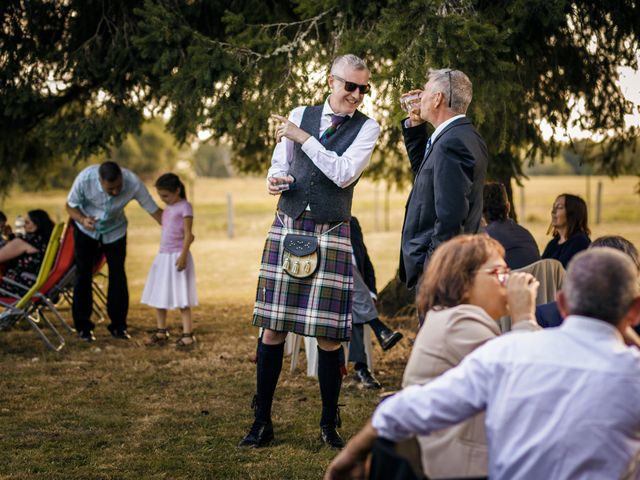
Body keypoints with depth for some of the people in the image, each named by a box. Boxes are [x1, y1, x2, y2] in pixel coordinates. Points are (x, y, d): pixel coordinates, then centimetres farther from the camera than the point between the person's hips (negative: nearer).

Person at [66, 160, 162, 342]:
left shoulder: (133, 183, -33)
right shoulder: (85, 179, -34)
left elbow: (154, 210, -23)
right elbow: (71, 205, -17)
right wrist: (83, 219, -39)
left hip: (115, 231, 1)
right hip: (86, 231, -1)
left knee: (118, 276, -3)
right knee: (83, 275, -3)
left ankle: (118, 326, 10)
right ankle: (83, 327, 9)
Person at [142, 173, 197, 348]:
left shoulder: (184, 207, -9)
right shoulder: (168, 209, 15)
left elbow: (188, 234, -14)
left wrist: (183, 255, -22)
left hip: (177, 256, -8)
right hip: (163, 256, 8)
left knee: (181, 297, -8)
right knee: (158, 296, 10)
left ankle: (188, 334, -6)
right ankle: (161, 332, 19)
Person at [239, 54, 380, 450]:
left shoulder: (367, 128, 1)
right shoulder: (300, 115, 9)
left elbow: (344, 174, -13)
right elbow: (280, 166, 16)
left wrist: (303, 137, -11)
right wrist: (274, 179, -8)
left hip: (331, 236, -2)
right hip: (286, 229, 2)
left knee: (328, 335, -2)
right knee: (273, 328, 3)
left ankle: (329, 425, 15)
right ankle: (262, 422, 14)